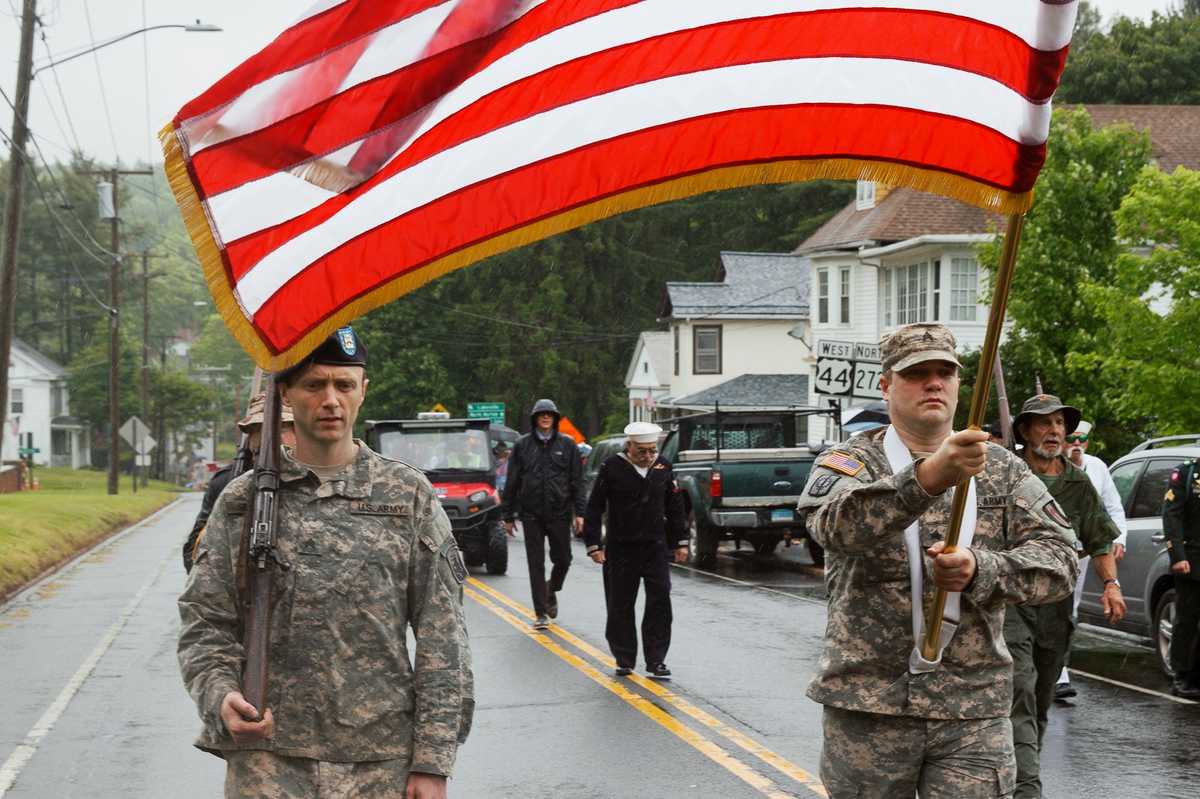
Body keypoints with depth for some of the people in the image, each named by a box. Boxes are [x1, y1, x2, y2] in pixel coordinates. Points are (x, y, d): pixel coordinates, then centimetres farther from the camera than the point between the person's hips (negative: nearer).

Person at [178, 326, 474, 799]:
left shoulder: (410, 496, 6)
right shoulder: (241, 503, 7)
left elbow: (441, 636, 3)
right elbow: (205, 625, 8)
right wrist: (221, 696, -14)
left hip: (382, 761, 0)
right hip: (268, 758, 0)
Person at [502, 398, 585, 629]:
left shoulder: (567, 444, 4)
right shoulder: (523, 445, 4)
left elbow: (577, 481, 4)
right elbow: (512, 483, 7)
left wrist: (579, 512, -4)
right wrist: (508, 515, 4)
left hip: (559, 513, 0)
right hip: (531, 514, 0)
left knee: (562, 559, 5)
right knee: (536, 564, 0)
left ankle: (551, 590, 36)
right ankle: (541, 613, 6)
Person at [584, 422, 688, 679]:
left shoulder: (663, 467, 4)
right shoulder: (612, 467, -7)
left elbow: (675, 507, 14)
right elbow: (594, 508, -4)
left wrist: (680, 542, 12)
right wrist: (594, 545, -8)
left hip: (656, 547, 2)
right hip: (620, 549, -2)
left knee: (660, 603, -5)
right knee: (620, 607, 5)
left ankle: (656, 661, 0)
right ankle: (624, 661, 17)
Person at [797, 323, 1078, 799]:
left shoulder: (1003, 471, 9)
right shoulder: (848, 462, 0)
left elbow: (1059, 560, 0)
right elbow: (836, 523, -25)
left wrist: (980, 570, -20)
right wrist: (928, 477, -42)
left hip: (974, 709, 1)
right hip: (867, 704, -1)